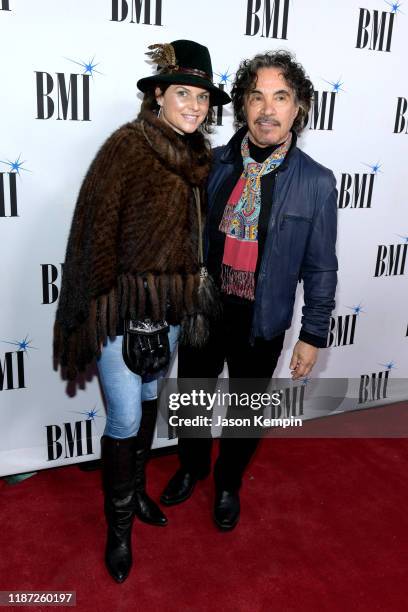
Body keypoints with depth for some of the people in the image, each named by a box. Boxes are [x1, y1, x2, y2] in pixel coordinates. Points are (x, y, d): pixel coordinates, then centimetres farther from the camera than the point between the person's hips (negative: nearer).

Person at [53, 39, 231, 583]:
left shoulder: (196, 156, 6)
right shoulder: (126, 146, -14)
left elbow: (194, 231, 10)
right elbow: (97, 229, -14)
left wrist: (190, 296, 10)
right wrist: (99, 305, -14)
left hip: (169, 303, 7)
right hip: (123, 301, -6)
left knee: (149, 399, 21)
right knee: (124, 419, 2)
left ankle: (136, 490, 44)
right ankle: (119, 526, 25)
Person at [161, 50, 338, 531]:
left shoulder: (317, 182, -11)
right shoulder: (213, 164, -6)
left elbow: (320, 268, -5)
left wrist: (313, 336, -3)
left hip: (262, 322, -1)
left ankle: (228, 483, 48)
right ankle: (191, 468, 51)